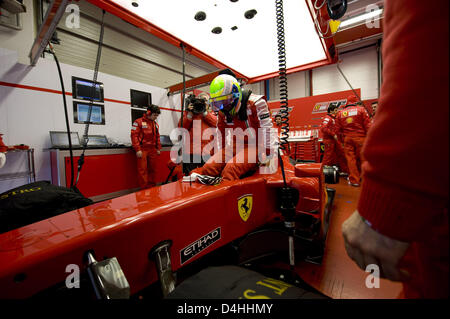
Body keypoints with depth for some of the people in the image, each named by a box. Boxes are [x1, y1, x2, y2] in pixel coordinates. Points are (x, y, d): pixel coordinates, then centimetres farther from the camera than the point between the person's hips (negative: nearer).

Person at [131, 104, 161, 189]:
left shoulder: (156, 124, 17)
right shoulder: (139, 122, -2)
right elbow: (134, 135, -8)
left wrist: (158, 148, 13)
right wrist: (138, 149, -14)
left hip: (153, 150, 6)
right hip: (143, 149, -5)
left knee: (152, 169, 9)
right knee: (142, 170, -4)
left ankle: (152, 188, 18)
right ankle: (144, 189, 2)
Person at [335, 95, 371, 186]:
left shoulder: (340, 113, 8)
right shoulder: (361, 109, 0)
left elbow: (338, 129, 9)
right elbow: (367, 125, -4)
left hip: (347, 138, 2)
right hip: (360, 137, -2)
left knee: (350, 159, 3)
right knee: (361, 158, 11)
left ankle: (354, 180, 6)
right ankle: (361, 177, 24)